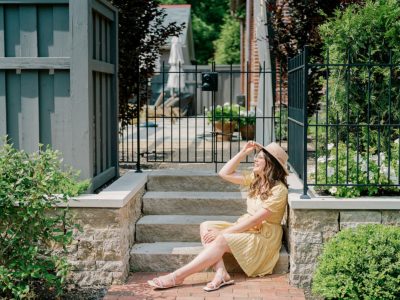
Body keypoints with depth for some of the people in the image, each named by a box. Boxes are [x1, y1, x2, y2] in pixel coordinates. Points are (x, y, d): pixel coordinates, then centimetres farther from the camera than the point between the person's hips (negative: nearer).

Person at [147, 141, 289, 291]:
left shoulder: (278, 190, -18)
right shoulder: (256, 179, 8)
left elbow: (255, 220, -22)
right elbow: (224, 173, 8)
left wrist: (223, 232, -22)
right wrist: (243, 153, -1)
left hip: (264, 236, -8)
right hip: (247, 228, 9)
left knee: (221, 241, -31)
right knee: (206, 226, -12)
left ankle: (176, 277, -30)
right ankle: (221, 273, -30)